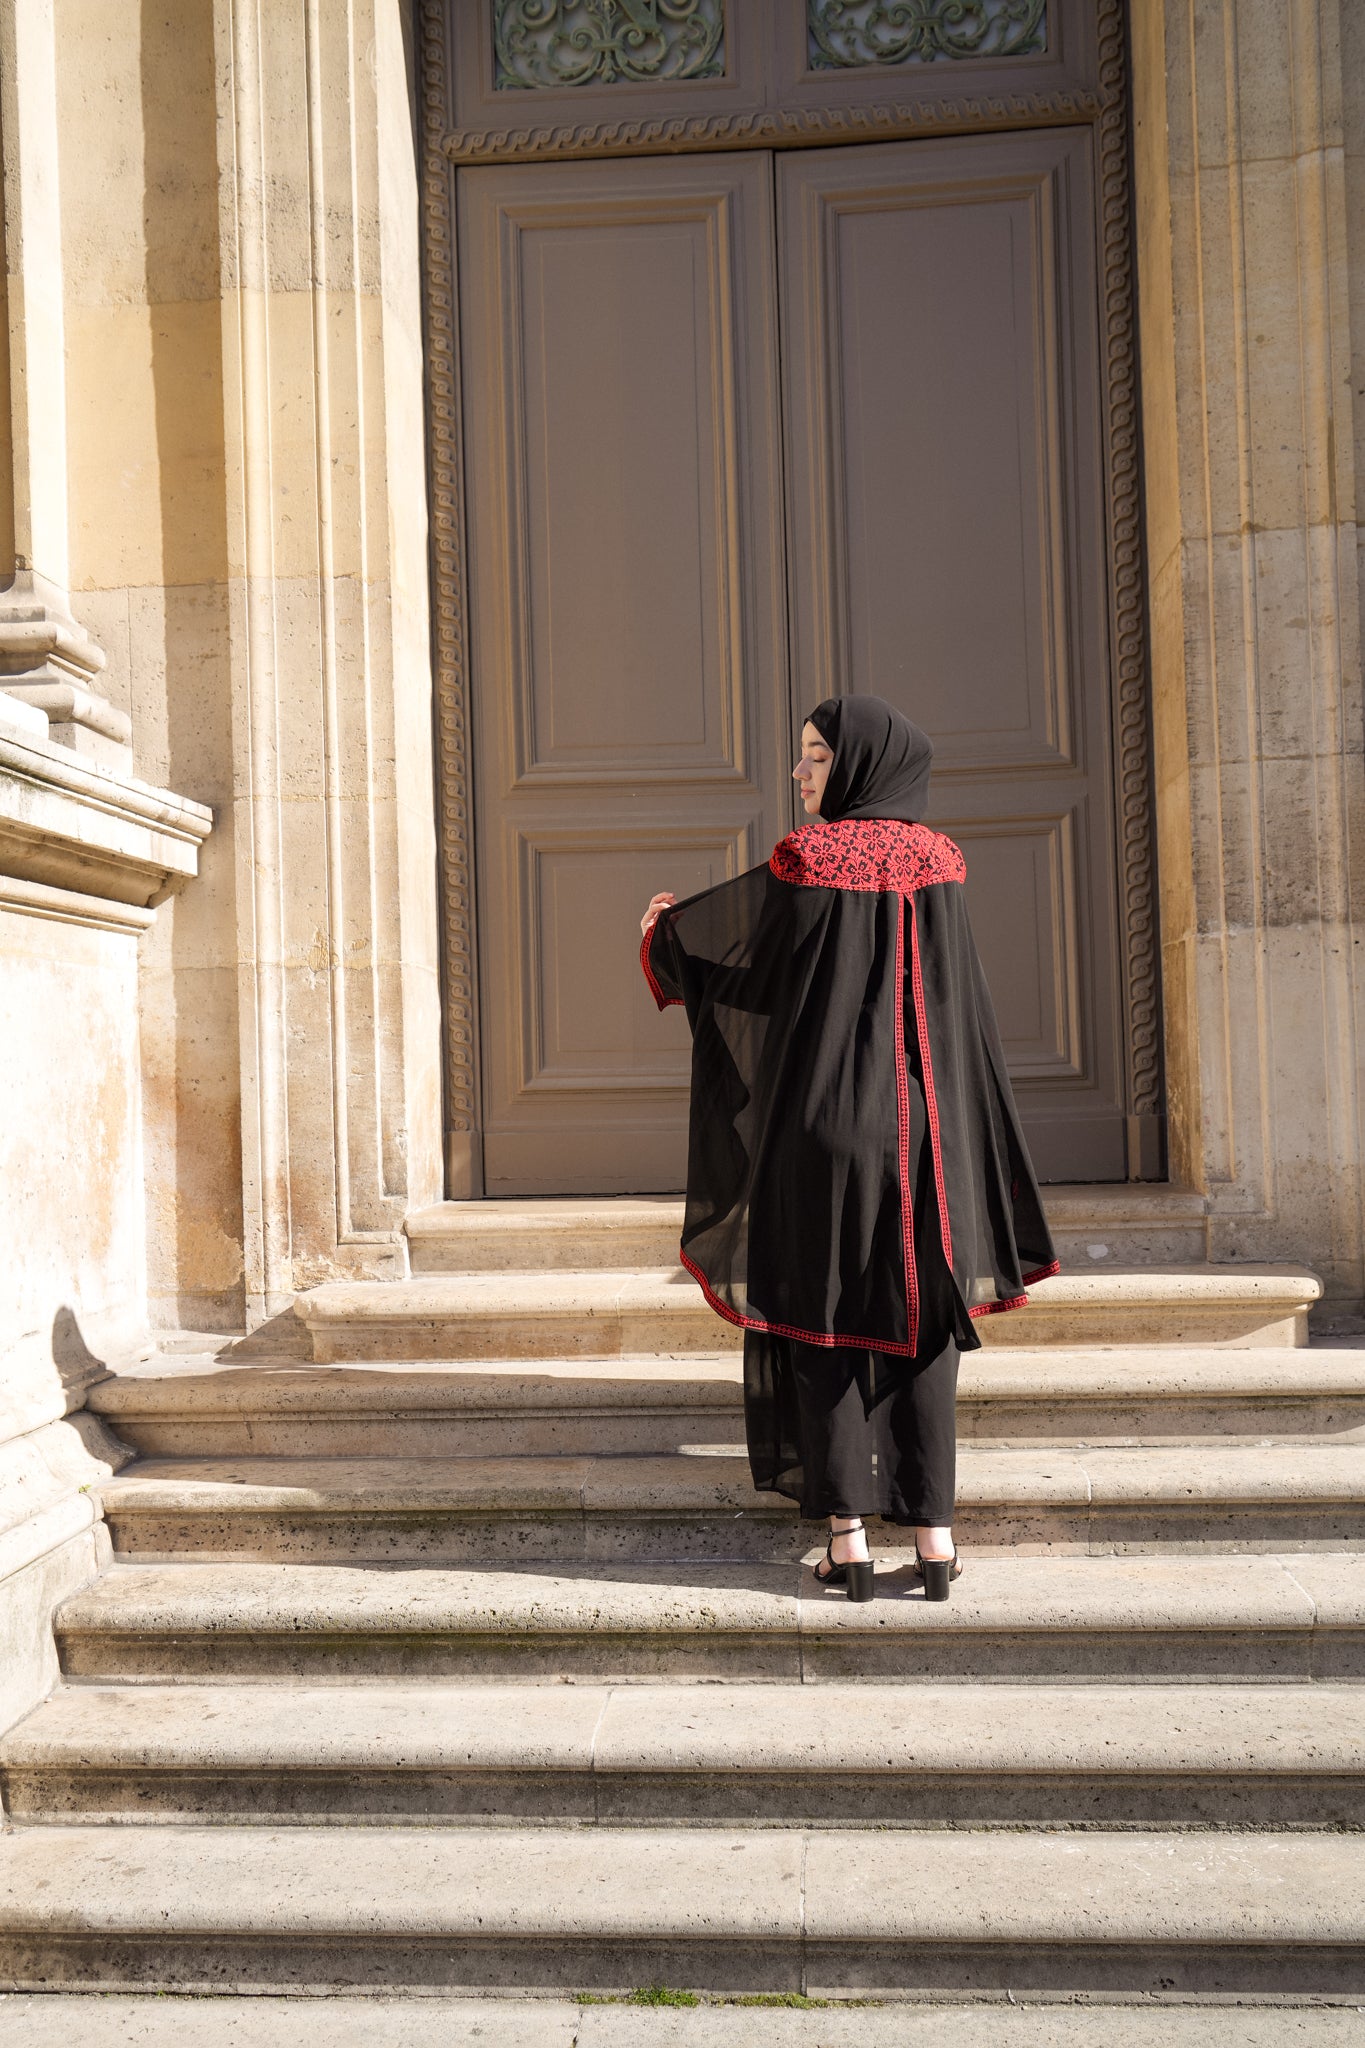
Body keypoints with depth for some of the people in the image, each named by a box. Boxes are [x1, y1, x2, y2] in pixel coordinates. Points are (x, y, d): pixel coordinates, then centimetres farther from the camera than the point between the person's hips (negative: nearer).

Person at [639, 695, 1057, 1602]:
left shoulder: (806, 860, -10)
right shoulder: (938, 860, 4)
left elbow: (710, 938, 3)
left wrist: (663, 933, 27)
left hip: (820, 1120, -4)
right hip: (922, 1122, 4)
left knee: (820, 1322, 6)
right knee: (920, 1318, 11)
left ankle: (848, 1541, 7)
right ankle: (934, 1535, 11)